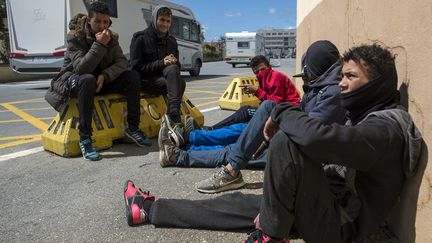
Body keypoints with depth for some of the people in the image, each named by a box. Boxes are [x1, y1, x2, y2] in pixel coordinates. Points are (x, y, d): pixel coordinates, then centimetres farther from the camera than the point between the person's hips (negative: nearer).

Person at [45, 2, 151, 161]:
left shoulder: (112, 37, -2)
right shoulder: (75, 36, -17)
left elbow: (122, 62, -11)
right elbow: (81, 68, -29)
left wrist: (105, 76, -27)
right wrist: (99, 45, -34)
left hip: (101, 80, 5)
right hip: (73, 80, -5)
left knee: (133, 76, -16)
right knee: (88, 79, -40)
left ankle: (133, 128, -12)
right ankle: (85, 139, -35)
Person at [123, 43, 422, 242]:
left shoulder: (386, 127, -20)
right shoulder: (367, 115, 11)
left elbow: (320, 138, -40)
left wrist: (283, 113, -21)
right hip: (336, 210, 9)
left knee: (285, 141, -28)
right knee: (240, 202, 6)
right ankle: (150, 210, 18)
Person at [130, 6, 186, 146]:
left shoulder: (171, 41, 14)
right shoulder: (140, 38, -3)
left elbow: (176, 66, 17)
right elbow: (136, 67, -10)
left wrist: (173, 62, -10)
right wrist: (161, 63, -20)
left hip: (165, 78, 5)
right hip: (144, 79, -5)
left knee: (172, 69, -32)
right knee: (178, 84, -30)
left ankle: (171, 120, -38)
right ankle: (175, 121, -38)